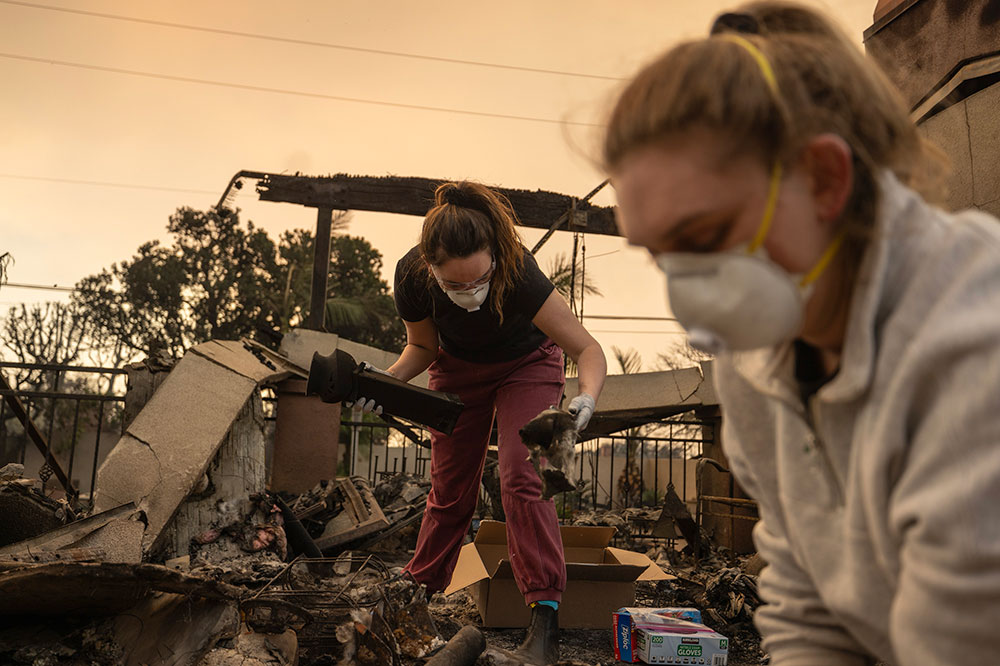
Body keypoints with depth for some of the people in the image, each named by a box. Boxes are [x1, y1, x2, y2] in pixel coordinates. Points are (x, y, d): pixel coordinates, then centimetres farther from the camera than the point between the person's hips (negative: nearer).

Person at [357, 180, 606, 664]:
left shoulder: (518, 274, -41)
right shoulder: (411, 277, -31)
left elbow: (588, 348, -34)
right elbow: (422, 346, -10)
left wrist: (587, 397, -53)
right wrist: (388, 379, -28)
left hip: (525, 364, -2)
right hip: (457, 367, 3)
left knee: (521, 478, -18)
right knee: (449, 488, 7)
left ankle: (545, 620, -12)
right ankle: (419, 594, 27)